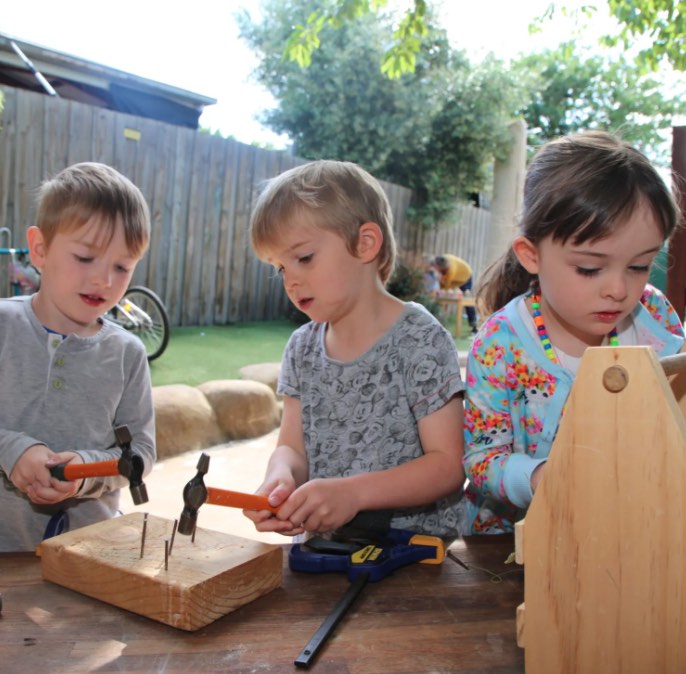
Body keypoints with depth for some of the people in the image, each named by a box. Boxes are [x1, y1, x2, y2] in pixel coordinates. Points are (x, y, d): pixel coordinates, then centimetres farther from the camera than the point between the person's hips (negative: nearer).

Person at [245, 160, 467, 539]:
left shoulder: (421, 342, -10)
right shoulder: (302, 348, 7)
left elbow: (447, 464, -11)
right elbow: (292, 447, 7)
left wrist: (352, 492, -23)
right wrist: (281, 478, -16)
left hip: (415, 545, -4)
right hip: (322, 542, 4)